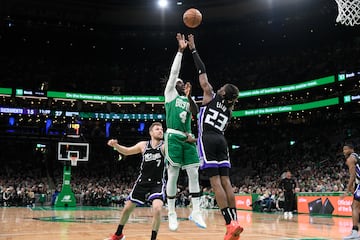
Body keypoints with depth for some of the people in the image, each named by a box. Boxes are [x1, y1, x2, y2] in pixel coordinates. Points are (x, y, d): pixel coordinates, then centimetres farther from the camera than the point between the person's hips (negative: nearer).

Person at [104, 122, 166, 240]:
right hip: (142, 181, 4)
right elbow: (127, 151, 14)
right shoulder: (143, 145, 0)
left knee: (157, 209, -25)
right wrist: (115, 145, -3)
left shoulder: (165, 146, -9)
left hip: (158, 183, -3)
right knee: (127, 208, 11)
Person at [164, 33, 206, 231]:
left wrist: (189, 96, -2)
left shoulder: (188, 100, 23)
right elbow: (174, 72, 2)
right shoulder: (170, 93, 10)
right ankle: (171, 214, 6)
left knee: (194, 174, -2)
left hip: (188, 139, 5)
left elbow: (196, 112, 5)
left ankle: (196, 212, 3)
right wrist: (180, 50, 1)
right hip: (174, 138, -5)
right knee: (173, 176, -3)